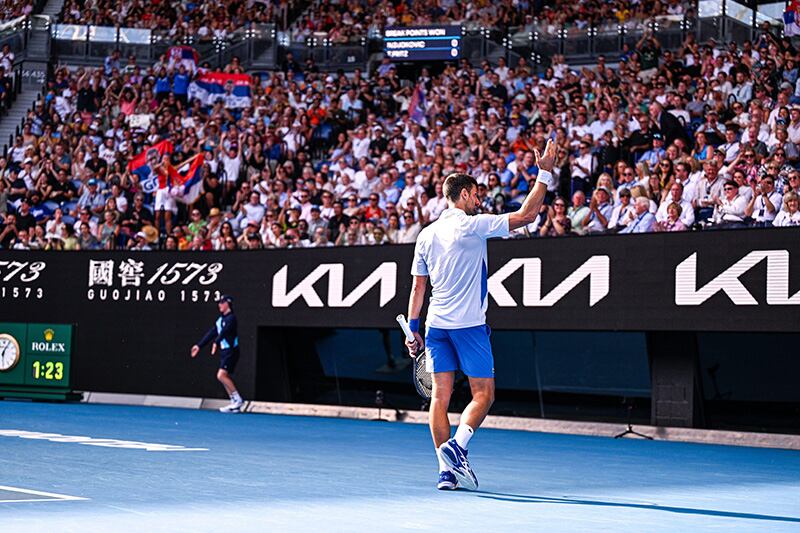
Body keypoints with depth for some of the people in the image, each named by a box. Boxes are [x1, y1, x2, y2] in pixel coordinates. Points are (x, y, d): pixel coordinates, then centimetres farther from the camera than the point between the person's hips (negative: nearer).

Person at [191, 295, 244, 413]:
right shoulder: (220, 319, 16)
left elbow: (224, 331, -22)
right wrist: (199, 345, 18)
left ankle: (238, 399, -9)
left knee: (221, 375, -17)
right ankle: (235, 404, 8)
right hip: (224, 351, 9)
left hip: (231, 350, -9)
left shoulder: (231, 318, -10)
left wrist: (216, 342, -30)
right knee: (224, 377, 5)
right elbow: (211, 333, 19)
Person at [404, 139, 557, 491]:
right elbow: (526, 215, -8)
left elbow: (418, 287, 12)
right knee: (483, 394, 2)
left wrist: (413, 328, 16)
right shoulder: (473, 226, -8)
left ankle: (446, 469, 2)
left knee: (440, 395, 4)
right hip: (469, 325, -6)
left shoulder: (426, 235, 10)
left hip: (436, 325, 6)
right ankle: (457, 446, -19)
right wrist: (545, 174, -2)